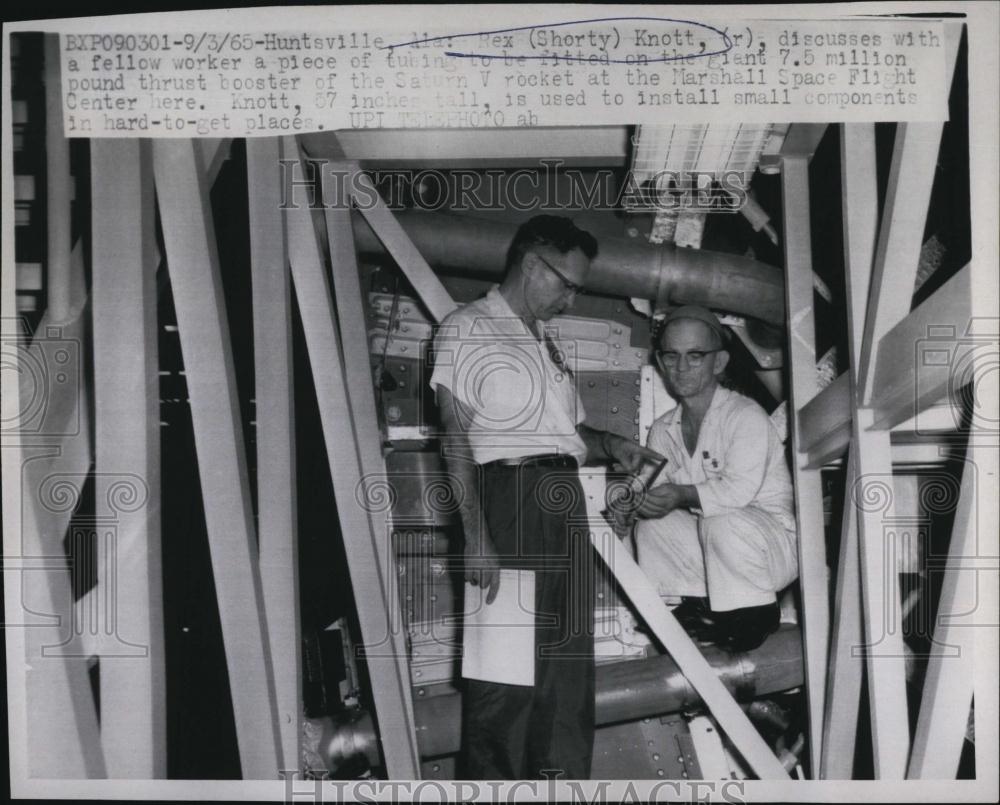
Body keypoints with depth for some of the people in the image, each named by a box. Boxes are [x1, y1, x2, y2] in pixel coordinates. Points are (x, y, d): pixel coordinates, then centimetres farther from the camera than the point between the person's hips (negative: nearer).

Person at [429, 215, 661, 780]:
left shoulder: (549, 342, 21)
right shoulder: (468, 329, -1)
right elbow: (456, 436, -9)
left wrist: (610, 445, 7)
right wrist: (476, 537, -17)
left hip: (565, 502, 7)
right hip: (510, 496, -7)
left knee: (569, 666, 9)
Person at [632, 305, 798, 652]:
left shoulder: (746, 416, -14)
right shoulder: (662, 430, 7)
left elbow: (740, 489, -27)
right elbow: (654, 491, 2)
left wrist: (684, 496, -39)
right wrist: (637, 496, -22)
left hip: (775, 539, -6)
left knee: (723, 522, -36)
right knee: (651, 525, -14)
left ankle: (756, 617, -12)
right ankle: (698, 609, -5)